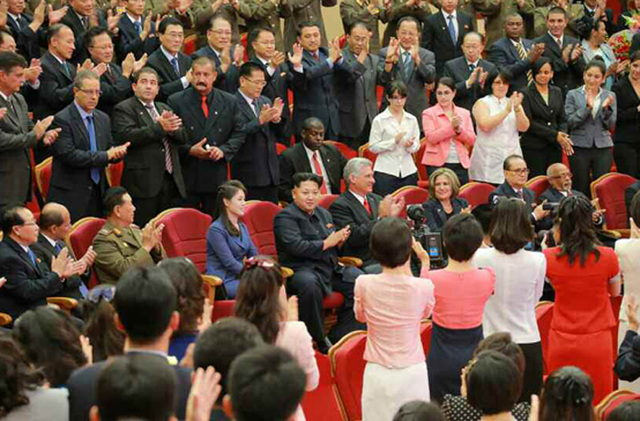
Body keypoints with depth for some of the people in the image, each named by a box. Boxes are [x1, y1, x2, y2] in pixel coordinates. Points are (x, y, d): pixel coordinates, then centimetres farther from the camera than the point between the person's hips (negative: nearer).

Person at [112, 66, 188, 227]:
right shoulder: (124, 109, 0)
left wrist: (171, 128, -10)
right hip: (144, 183, -6)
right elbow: (127, 136, -17)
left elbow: (183, 138, 13)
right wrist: (159, 128, -22)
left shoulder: (165, 109, 22)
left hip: (172, 182, 7)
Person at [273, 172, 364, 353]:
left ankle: (339, 336, -6)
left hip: (330, 268, 7)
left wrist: (339, 240, 4)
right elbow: (295, 246, -20)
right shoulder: (285, 217, -4)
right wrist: (326, 243, -15)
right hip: (300, 269, -7)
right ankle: (318, 340, -25)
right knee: (309, 284, -40)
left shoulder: (324, 213, 21)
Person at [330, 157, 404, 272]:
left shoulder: (376, 199, 17)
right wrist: (381, 217, -18)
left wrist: (391, 216, -3)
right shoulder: (340, 206, -4)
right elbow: (354, 238, -15)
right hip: (365, 265, -7)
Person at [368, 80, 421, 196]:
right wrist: (394, 141, -13)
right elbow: (373, 147, -4)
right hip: (386, 171, -3)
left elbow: (417, 146, 13)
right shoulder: (379, 120, 0)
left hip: (408, 171, 3)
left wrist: (411, 145, -9)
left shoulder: (412, 120, 11)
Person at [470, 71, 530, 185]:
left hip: (512, 157, 3)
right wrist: (506, 110, -16)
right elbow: (485, 125, -14)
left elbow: (524, 127, 3)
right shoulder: (482, 103, 5)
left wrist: (517, 109, -13)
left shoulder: (513, 102, 16)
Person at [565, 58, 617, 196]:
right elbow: (570, 122, -5)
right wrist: (587, 107, -16)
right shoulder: (573, 95, 4)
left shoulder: (610, 96, 9)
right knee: (581, 189, 1)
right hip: (580, 147, -1)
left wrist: (606, 108, -13)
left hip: (603, 147, 1)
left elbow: (611, 125, 4)